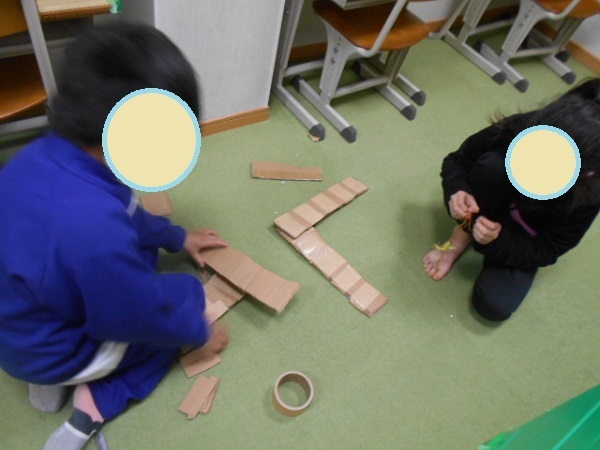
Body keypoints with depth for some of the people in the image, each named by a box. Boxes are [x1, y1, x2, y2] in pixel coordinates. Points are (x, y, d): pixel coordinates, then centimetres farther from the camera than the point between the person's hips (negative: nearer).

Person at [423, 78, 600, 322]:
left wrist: (498, 241, -39)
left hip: (525, 239, 0)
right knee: (492, 164, -36)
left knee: (494, 305, -24)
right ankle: (463, 235, -14)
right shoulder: (514, 131, -31)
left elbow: (547, 252, -20)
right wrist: (457, 191, -38)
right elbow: (456, 160, -16)